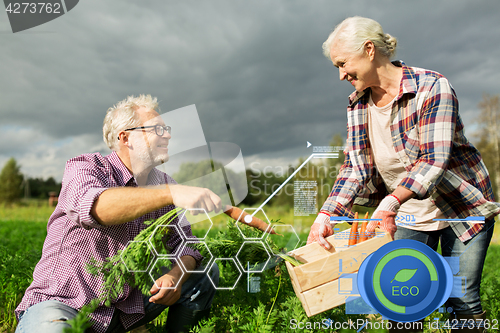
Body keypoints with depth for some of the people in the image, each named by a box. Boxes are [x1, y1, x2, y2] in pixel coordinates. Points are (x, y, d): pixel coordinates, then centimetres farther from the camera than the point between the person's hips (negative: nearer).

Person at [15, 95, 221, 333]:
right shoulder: (84, 167, -13)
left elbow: (186, 244, 0)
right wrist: (171, 193, -49)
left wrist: (177, 275, -22)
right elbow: (92, 206, -38)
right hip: (61, 301, -4)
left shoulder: (164, 184, 2)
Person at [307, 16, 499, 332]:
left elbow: (434, 159, -29)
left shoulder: (431, 87, -19)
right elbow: (355, 167, -8)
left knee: (463, 302, 3)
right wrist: (327, 214, -22)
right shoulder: (358, 104, -3)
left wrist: (390, 202, -44)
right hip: (407, 217, 4)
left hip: (463, 208, -4)